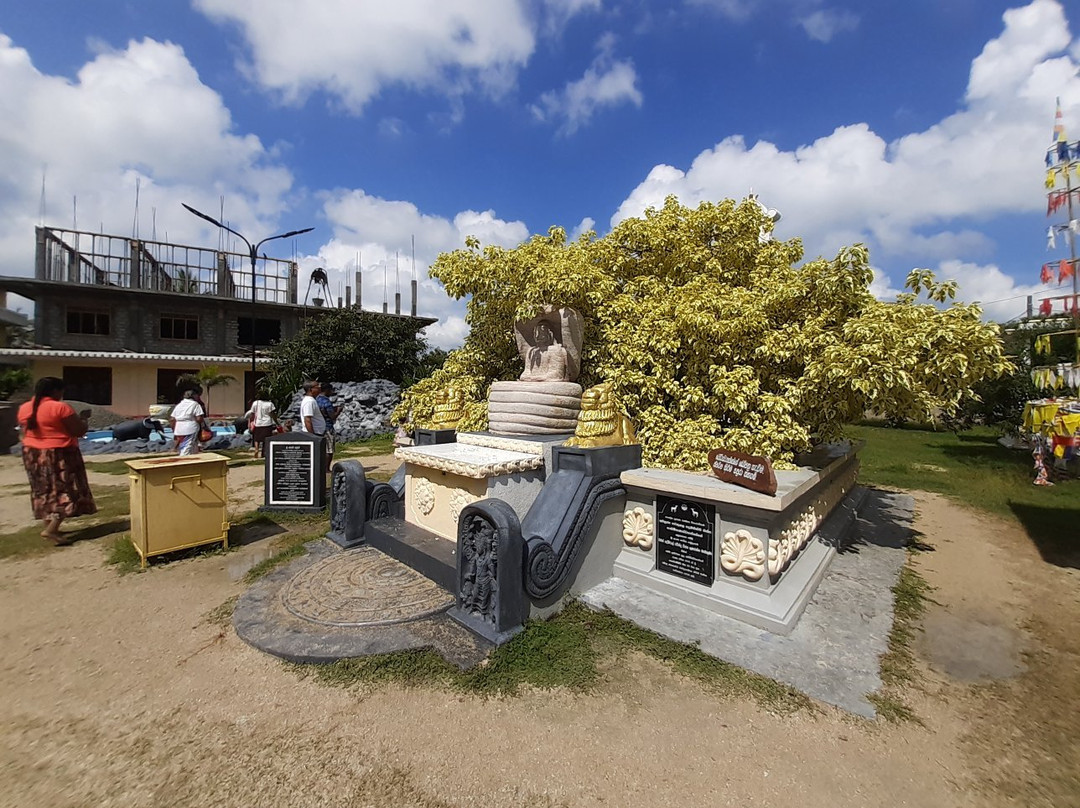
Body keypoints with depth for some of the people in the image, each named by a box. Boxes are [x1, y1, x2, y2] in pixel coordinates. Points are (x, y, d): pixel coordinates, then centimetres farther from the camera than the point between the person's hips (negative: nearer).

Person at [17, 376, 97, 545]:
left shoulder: (24, 409, 4)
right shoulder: (61, 408, -18)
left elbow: (27, 430, 18)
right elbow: (80, 431, -15)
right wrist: (83, 418, 2)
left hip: (32, 454, 8)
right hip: (59, 456, -7)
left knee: (45, 491, 16)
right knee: (65, 490, -2)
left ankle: (49, 526, 23)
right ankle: (51, 529, -11)